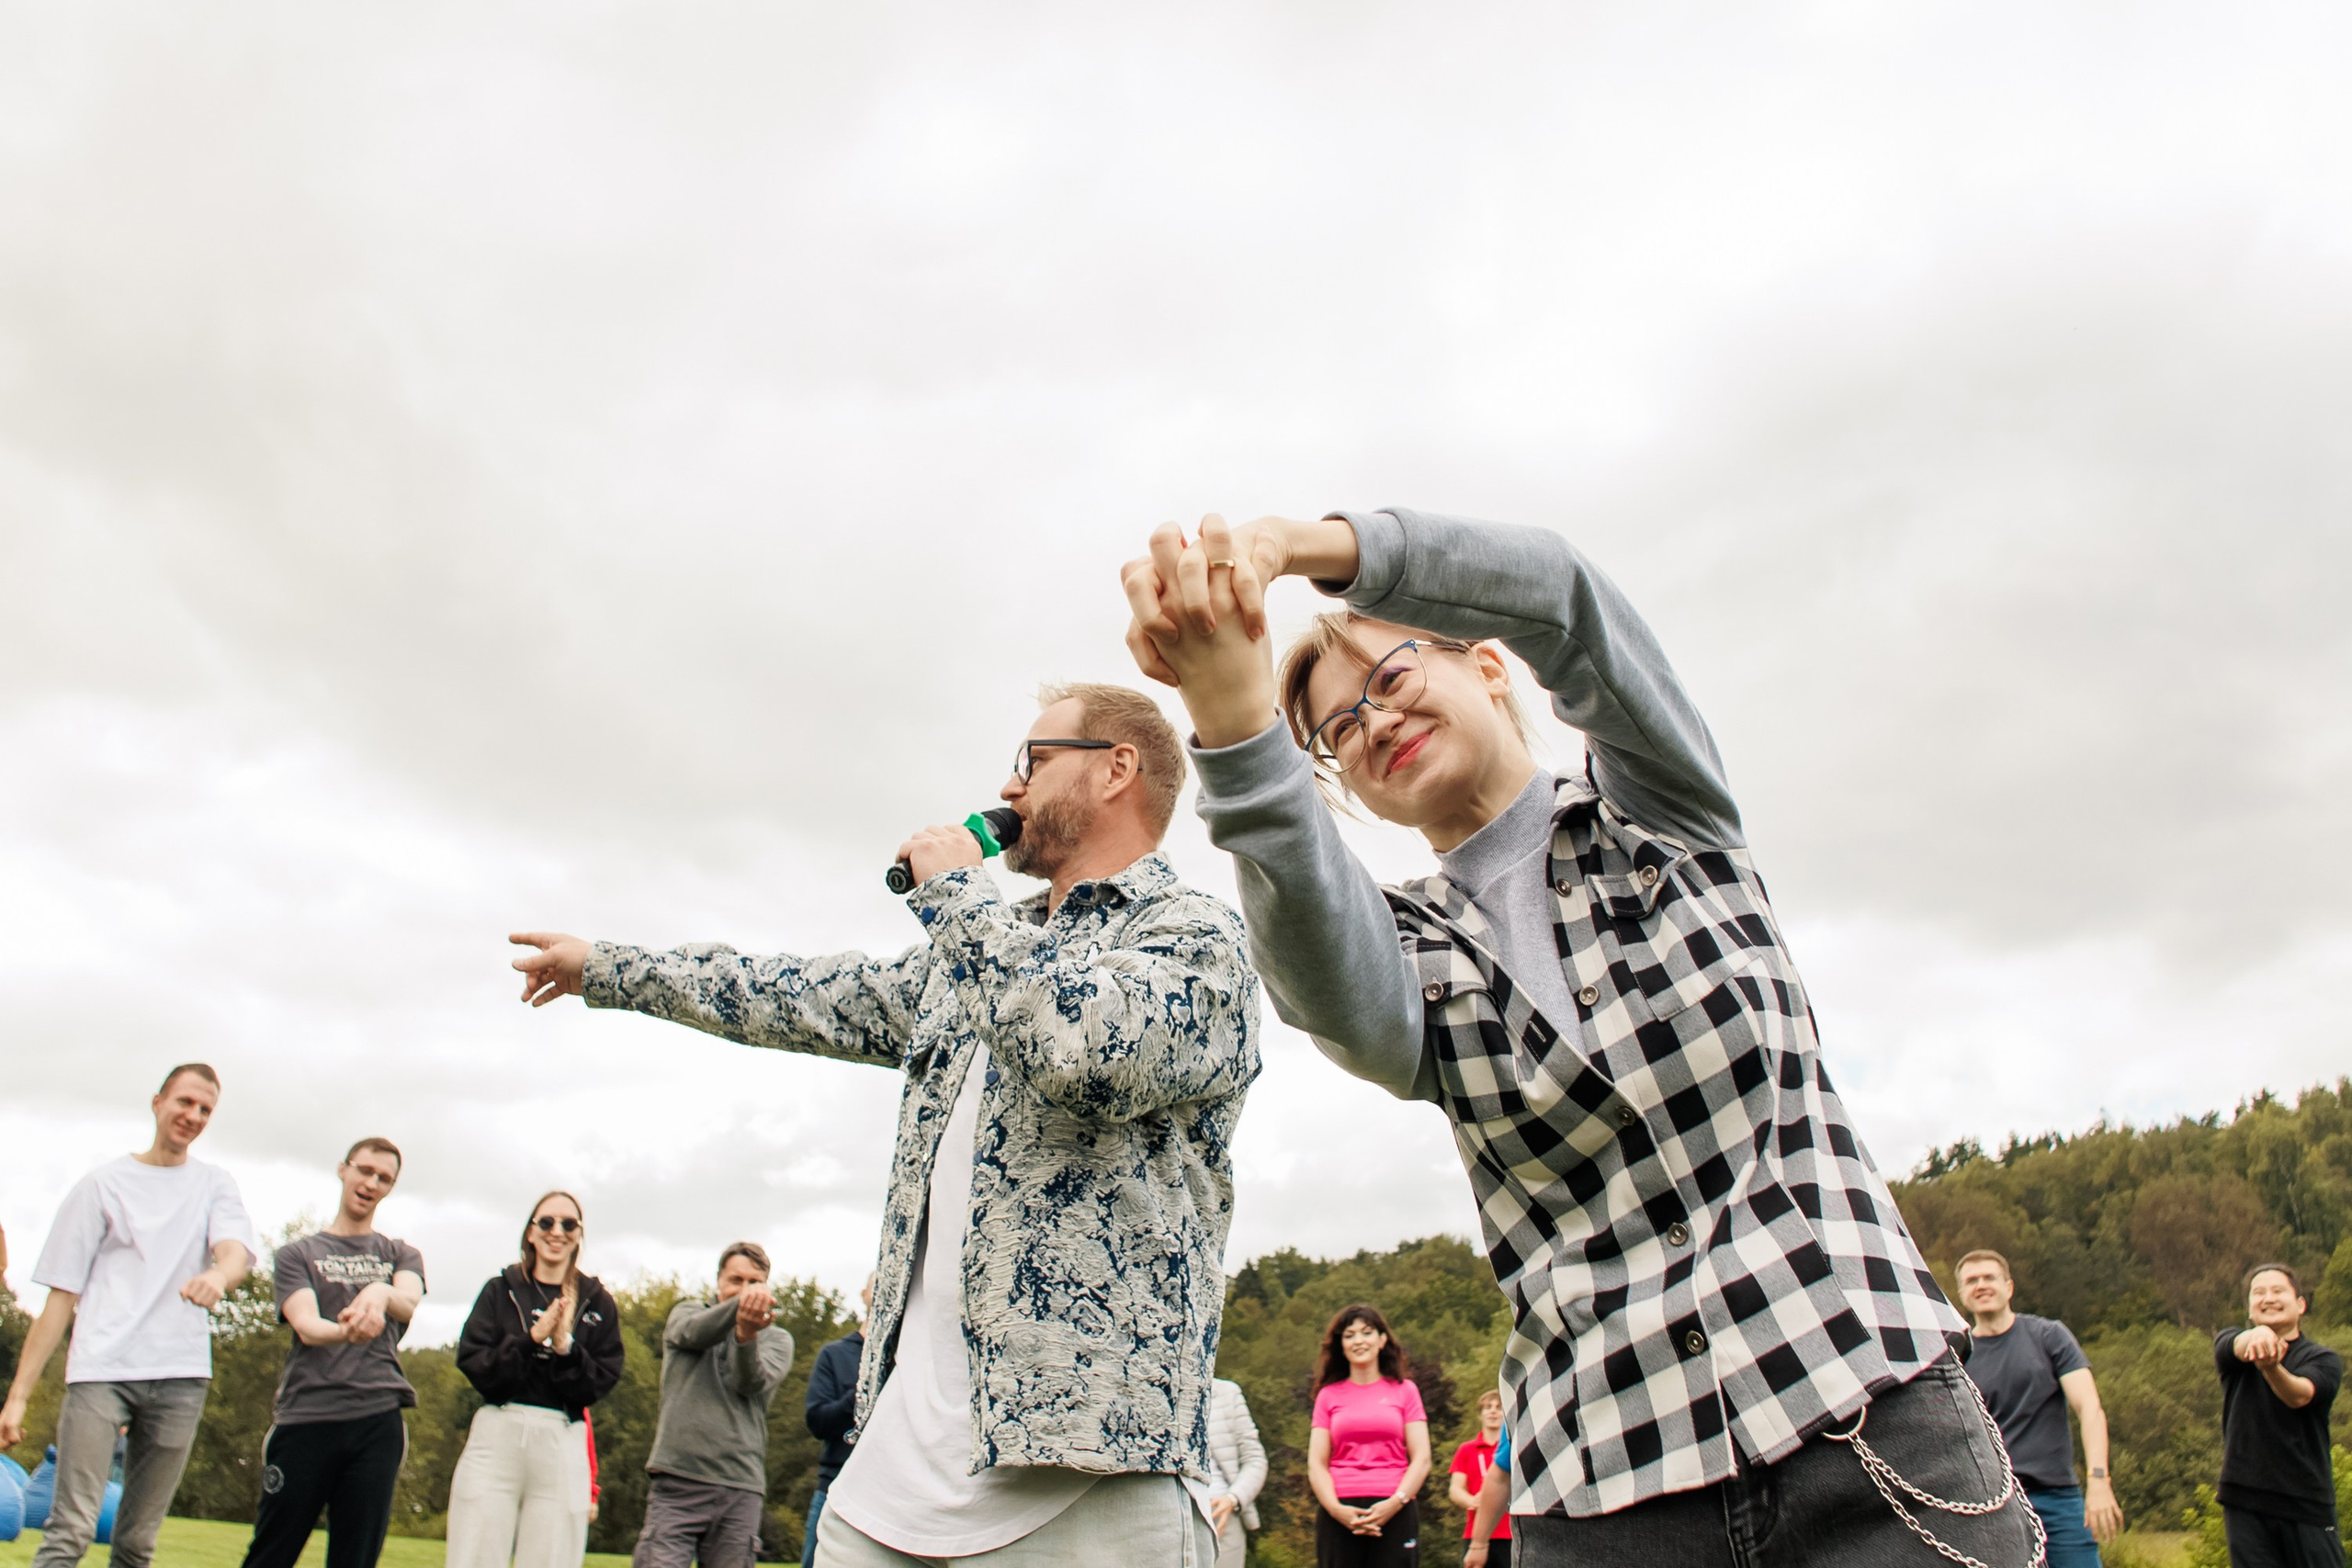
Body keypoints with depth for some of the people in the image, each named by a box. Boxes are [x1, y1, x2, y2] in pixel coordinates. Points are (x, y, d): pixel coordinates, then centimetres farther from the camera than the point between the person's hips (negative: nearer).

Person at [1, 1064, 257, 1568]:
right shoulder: (103, 1184, 11)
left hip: (180, 1374, 2)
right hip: (101, 1369, -1)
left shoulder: (216, 1185, 15)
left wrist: (217, 1276, -31)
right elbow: (62, 1295, 8)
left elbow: (237, 1249, -6)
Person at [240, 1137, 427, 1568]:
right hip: (305, 1416, -1)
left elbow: (408, 1304, -7)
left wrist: (380, 1293, -32)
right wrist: (346, 1331, -29)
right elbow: (306, 1326, -5)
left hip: (378, 1420, 1)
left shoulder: (402, 1256, 17)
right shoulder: (297, 1254, 13)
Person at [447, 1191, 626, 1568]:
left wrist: (565, 1347, -13)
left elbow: (602, 1382, 3)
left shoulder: (597, 1303, 10)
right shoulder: (500, 1290, 10)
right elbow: (472, 1364, 0)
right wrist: (531, 1338, -13)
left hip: (562, 1442, 1)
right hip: (497, 1436, 0)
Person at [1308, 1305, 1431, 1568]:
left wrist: (1395, 1502, -10)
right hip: (1339, 1514, 1)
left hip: (1395, 1514, 0)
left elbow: (1421, 1459, 5)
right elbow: (1316, 1464, 7)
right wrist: (1336, 1509, -10)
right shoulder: (1329, 1395, 13)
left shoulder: (1405, 1390, 13)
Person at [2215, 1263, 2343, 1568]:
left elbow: (2300, 1395, -19)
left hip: (2307, 1500, -1)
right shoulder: (2230, 1344, 9)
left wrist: (2272, 1367, -43)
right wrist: (2257, 1336, -43)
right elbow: (2238, 1346, -17)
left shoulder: (2324, 1359, 3)